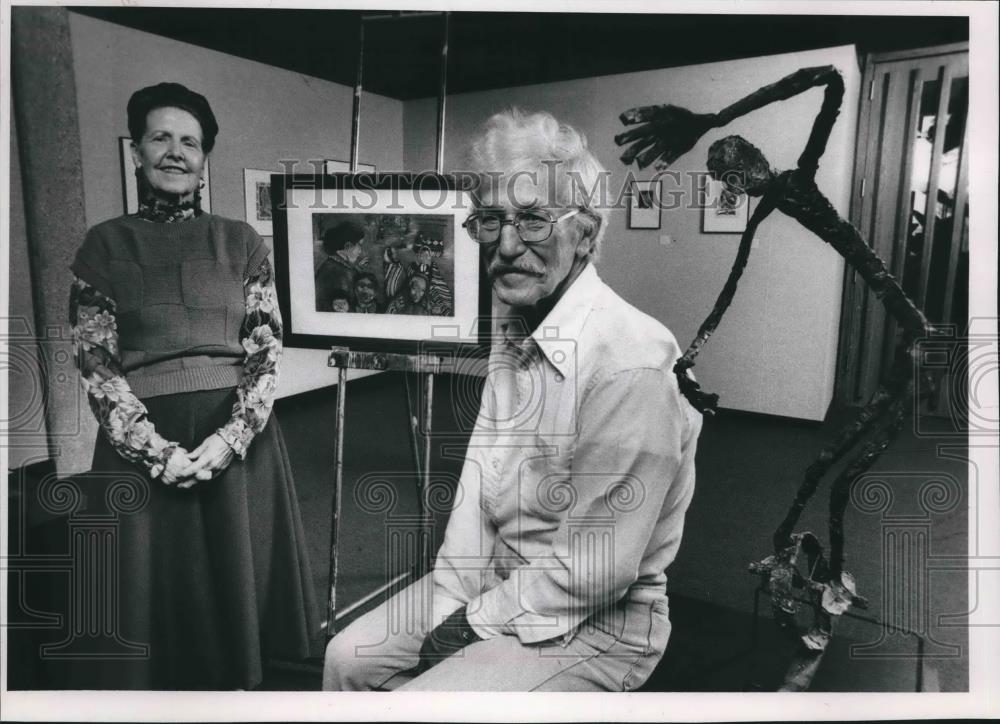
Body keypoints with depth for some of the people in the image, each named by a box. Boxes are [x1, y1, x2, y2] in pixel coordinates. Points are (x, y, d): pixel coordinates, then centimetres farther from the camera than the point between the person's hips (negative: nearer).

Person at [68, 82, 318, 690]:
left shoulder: (242, 242, 7)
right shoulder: (106, 245, 6)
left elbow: (267, 349, 1)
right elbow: (96, 363, -1)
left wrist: (230, 438, -13)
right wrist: (156, 450, -12)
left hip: (237, 436, 1)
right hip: (141, 444, 0)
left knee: (235, 589, 10)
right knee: (151, 593, 8)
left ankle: (235, 684, 33)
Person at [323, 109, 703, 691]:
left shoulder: (632, 364, -28)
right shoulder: (512, 335, 2)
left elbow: (593, 571, -25)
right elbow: (480, 478, 4)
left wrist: (476, 624, -13)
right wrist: (450, 607, -4)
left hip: (596, 626, -7)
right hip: (495, 585, 7)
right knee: (348, 658, 9)